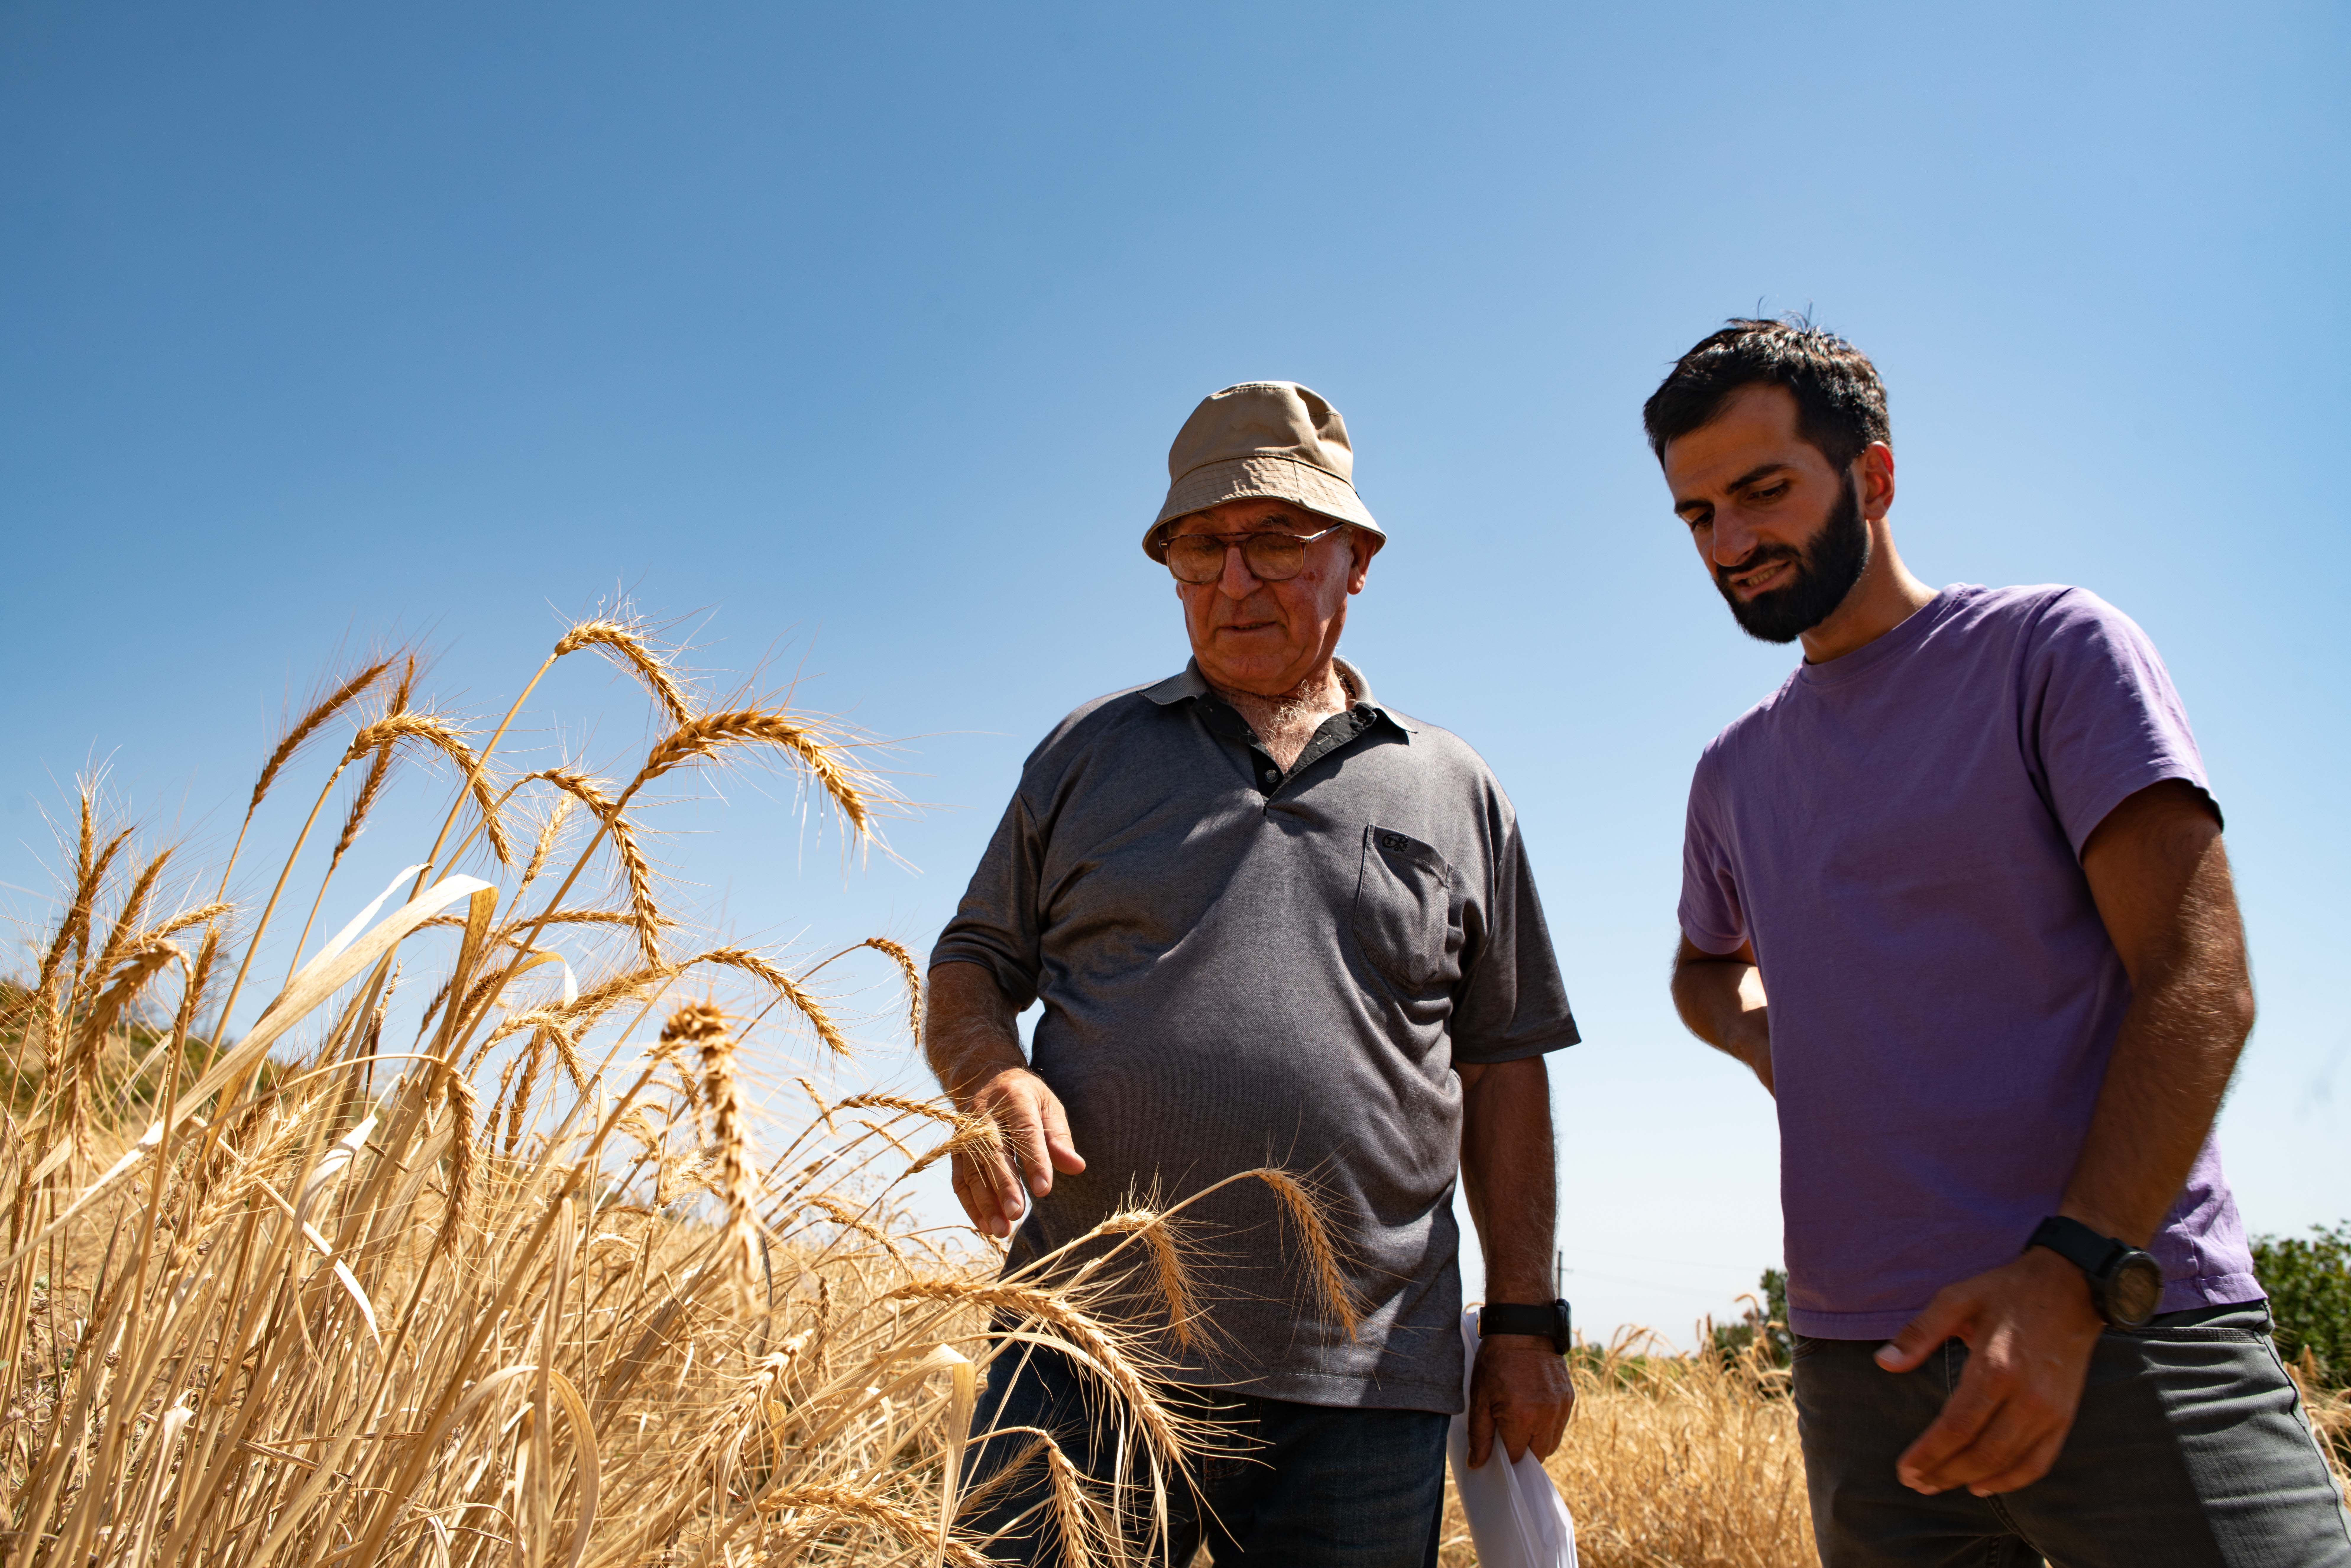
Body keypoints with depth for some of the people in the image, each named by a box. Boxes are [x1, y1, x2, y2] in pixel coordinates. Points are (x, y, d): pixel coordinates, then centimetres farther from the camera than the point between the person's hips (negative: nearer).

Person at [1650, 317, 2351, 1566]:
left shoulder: (2053, 647, -2)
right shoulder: (1732, 772, 14)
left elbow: (2199, 979, -11)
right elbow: (1706, 967, 32)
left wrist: (2072, 1275, -22)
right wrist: (1772, 1045, 8)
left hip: (2131, 1330, -4)